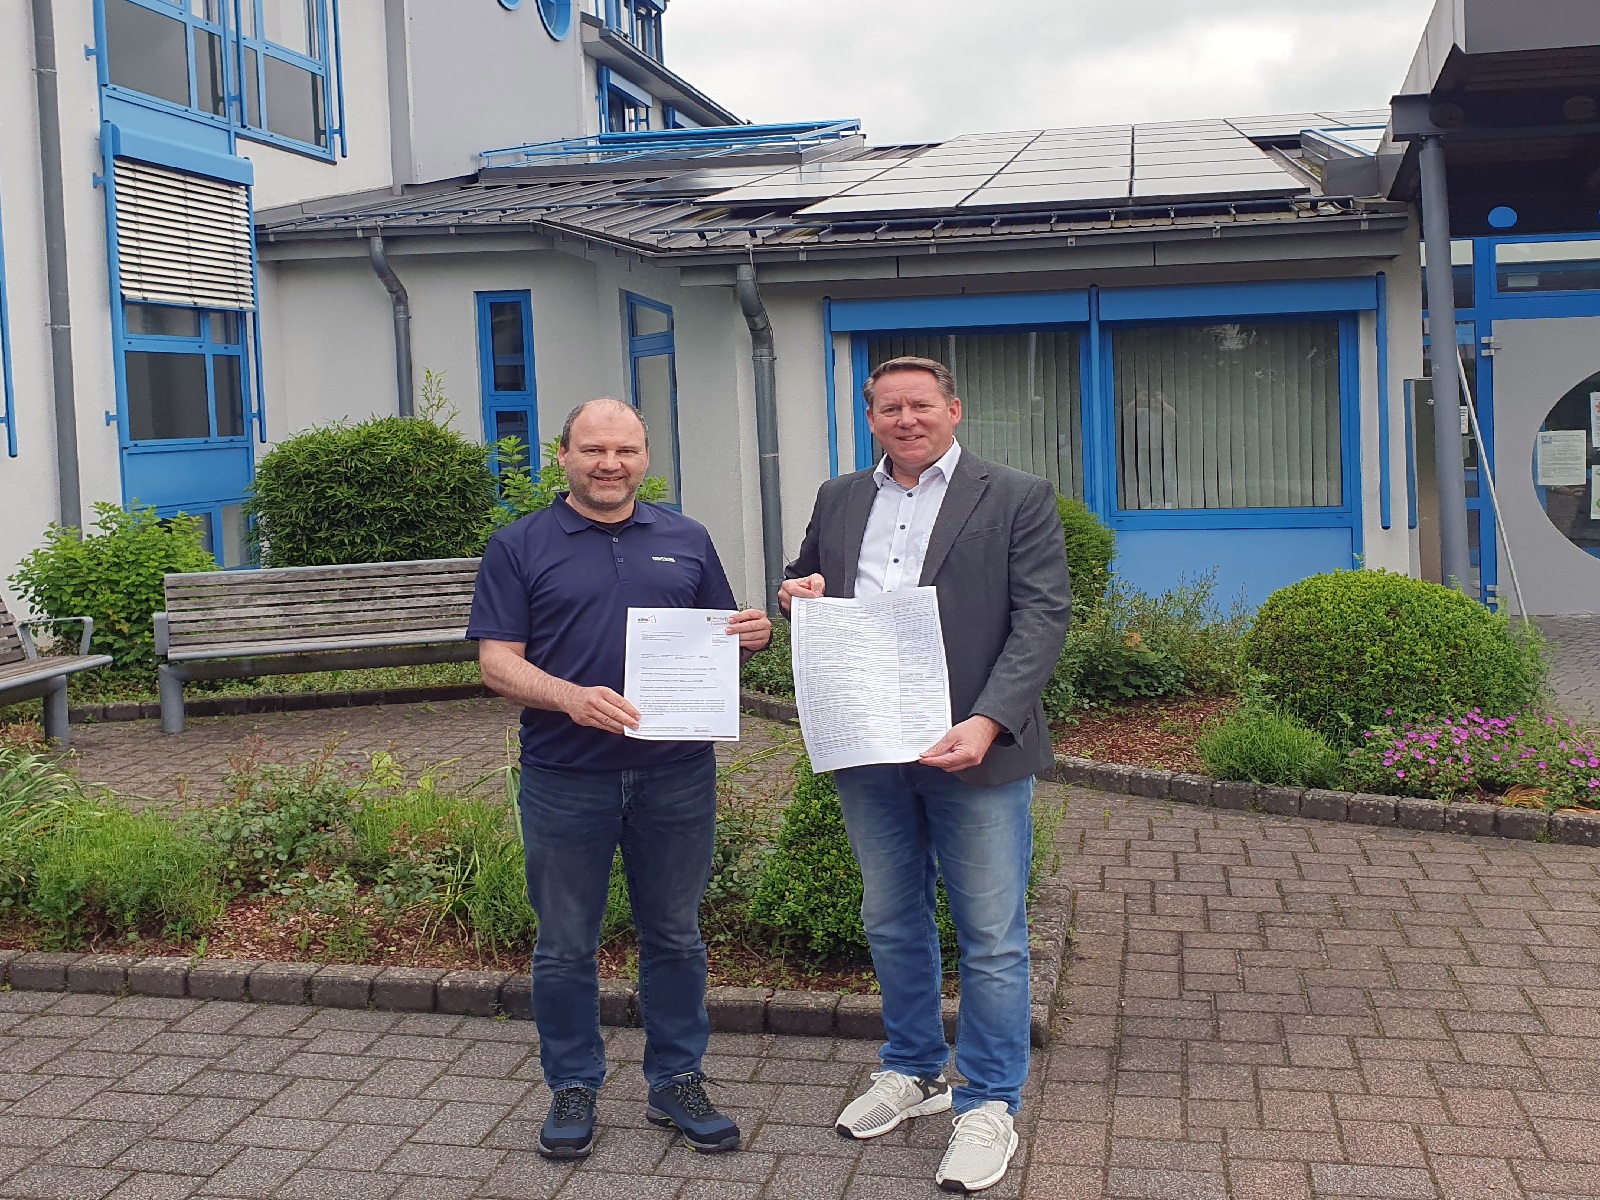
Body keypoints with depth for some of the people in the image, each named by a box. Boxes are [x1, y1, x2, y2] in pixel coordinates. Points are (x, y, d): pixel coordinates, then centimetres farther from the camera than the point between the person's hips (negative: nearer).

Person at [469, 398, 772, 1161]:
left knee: (674, 935, 12)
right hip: (565, 778, -2)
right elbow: (497, 663, -5)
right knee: (565, 946, 9)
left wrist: (752, 637, -9)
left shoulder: (686, 541, 9)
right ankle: (573, 1088, 26)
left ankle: (677, 1082, 27)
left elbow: (721, 641, 15)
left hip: (676, 774, 2)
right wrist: (572, 698, -23)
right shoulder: (520, 547, 1)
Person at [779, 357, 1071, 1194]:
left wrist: (988, 723, -22)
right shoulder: (837, 500, 12)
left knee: (991, 937, 3)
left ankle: (989, 1104, 17)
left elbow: (1042, 618, -9)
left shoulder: (1017, 499, -2)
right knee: (891, 922, 17)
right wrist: (798, 597, -3)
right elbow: (805, 585, 24)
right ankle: (913, 1071, 35)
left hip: (972, 750, -5)